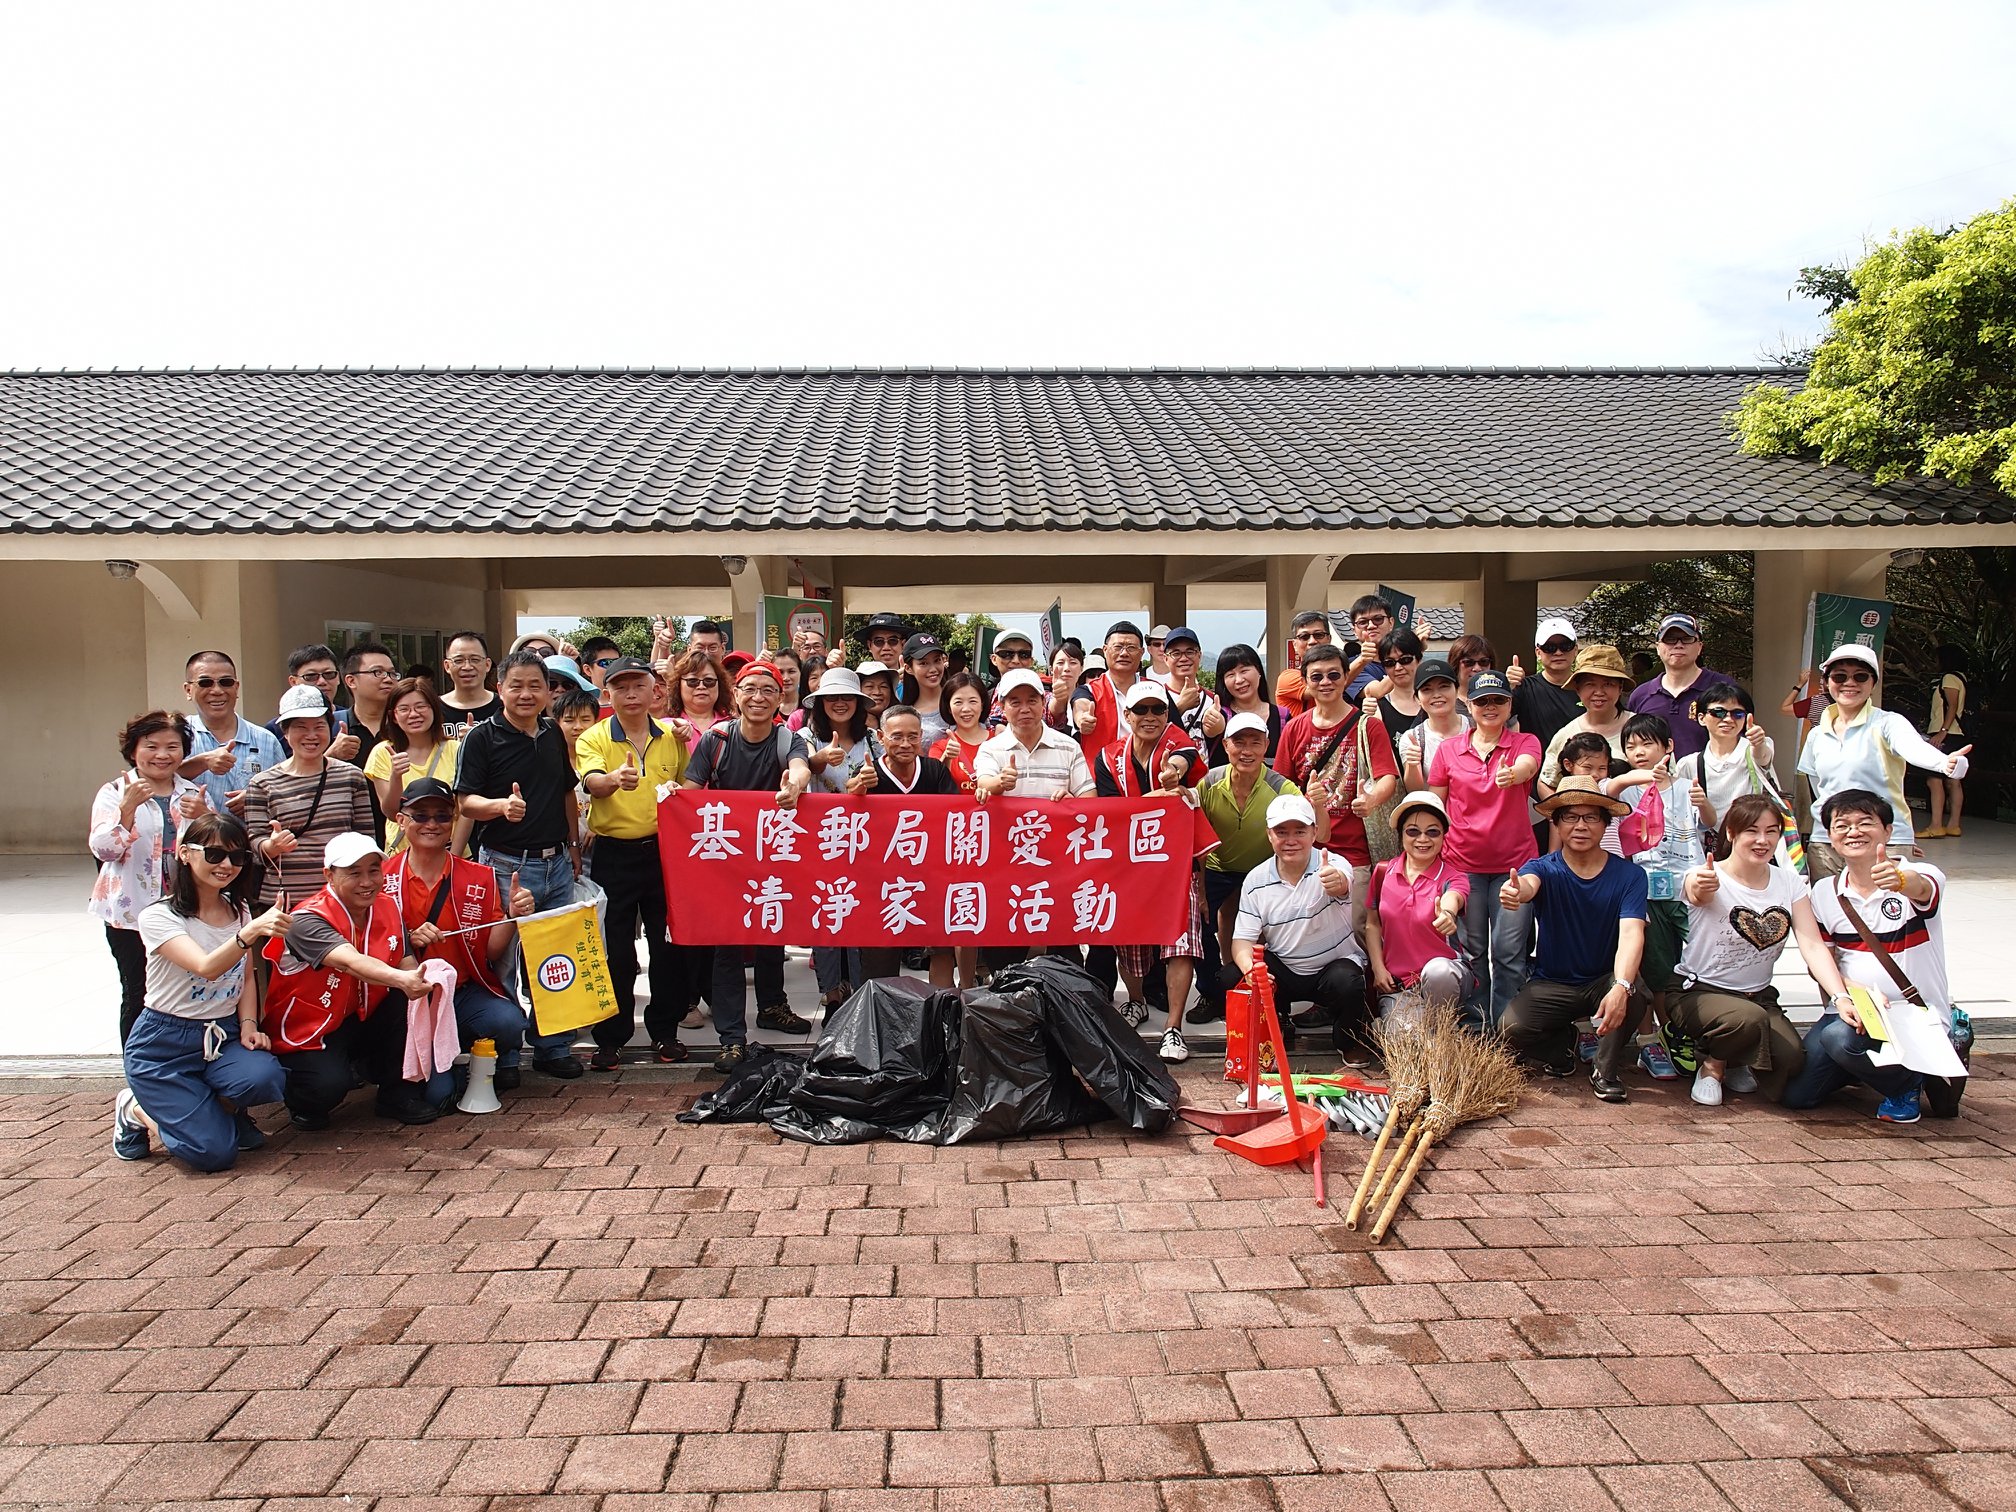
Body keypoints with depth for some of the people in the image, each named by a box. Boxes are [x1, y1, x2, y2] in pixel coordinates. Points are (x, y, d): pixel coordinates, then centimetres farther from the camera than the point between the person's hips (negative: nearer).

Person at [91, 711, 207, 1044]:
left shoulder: (193, 794, 11)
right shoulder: (114, 793, 2)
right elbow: (103, 850, -11)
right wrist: (128, 808, -25)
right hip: (132, 915, -2)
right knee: (139, 997, 2)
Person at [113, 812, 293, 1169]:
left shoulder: (240, 911, 5)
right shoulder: (159, 916, -14)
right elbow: (207, 968, -31)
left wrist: (249, 1025, -3)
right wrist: (251, 931, -48)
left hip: (224, 1036, 4)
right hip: (165, 1044, -4)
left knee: (266, 1079, -30)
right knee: (214, 1152, -17)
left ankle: (218, 1105, 7)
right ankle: (138, 1111, 13)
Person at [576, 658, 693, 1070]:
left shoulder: (671, 736, 7)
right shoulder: (594, 738, -3)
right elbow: (591, 783, -22)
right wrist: (614, 779, -44)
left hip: (663, 849, 3)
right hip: (613, 854, -3)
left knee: (668, 943, 7)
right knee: (614, 947, 3)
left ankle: (665, 1030, 20)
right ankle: (610, 1037, 14)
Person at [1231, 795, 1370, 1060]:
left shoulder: (1333, 866, -16)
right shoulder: (1256, 880, -7)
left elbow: (1341, 886, -41)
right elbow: (1243, 938, -9)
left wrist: (1338, 883, -68)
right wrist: (1249, 968, -32)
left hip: (1335, 963, -2)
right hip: (1282, 971, 2)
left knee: (1347, 983, -35)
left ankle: (1350, 1042, 0)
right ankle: (1276, 1024, 10)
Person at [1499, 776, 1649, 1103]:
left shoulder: (1629, 875, -9)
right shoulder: (1544, 868, -10)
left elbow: (1631, 934, -24)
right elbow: (1528, 884, -35)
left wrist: (1620, 986, -43)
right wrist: (1516, 890, -63)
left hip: (1604, 981, 0)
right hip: (1550, 984, 0)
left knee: (1634, 995, -34)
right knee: (1511, 1028, -26)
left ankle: (1607, 1070, -4)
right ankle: (1562, 1044, 12)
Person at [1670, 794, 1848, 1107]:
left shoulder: (1789, 883, 0)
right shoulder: (1710, 877, -14)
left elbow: (1813, 945, -9)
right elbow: (1697, 893, -40)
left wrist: (1841, 997, -25)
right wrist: (1699, 888, -66)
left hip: (1758, 996, 5)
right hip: (1699, 993, -5)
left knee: (1791, 1058, -22)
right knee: (1749, 1019, -36)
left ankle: (1735, 1064, 12)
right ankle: (1711, 1065, -2)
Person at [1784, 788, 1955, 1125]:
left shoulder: (1921, 877, -11)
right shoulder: (1824, 892, 2)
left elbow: (1921, 887, -37)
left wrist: (1899, 880, -61)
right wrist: (1843, 996, -17)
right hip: (1853, 1011, 5)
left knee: (1840, 1036, -34)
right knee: (1797, 1094, -9)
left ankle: (1905, 1083, -2)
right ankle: (1859, 1066, 23)